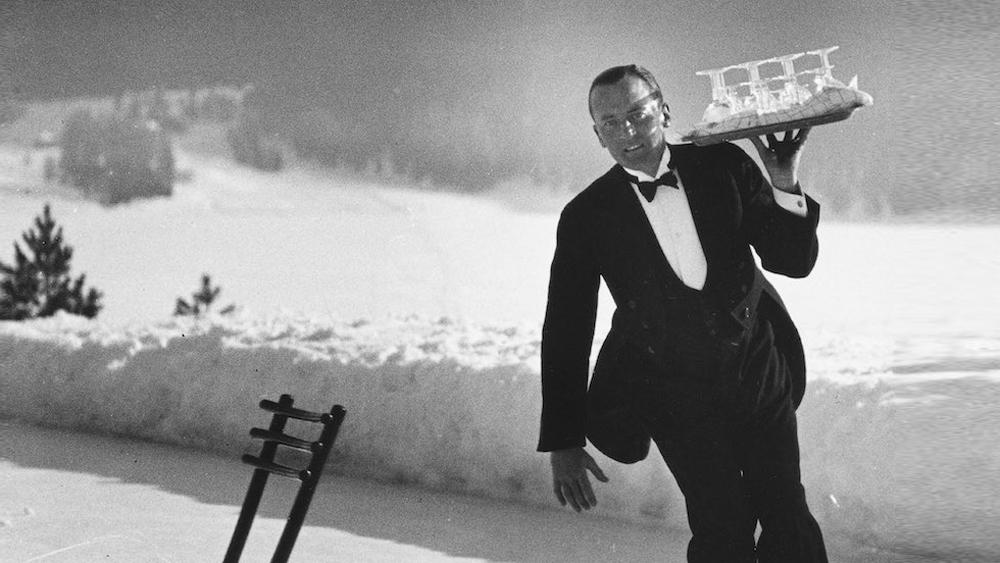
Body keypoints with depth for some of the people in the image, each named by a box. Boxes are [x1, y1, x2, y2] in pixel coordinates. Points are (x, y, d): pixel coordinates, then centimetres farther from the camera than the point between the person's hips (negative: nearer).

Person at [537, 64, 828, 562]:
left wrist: (785, 184, -21)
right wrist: (563, 443, -9)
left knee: (788, 519, 10)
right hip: (677, 401, -2)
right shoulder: (587, 217, -9)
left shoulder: (722, 166, -5)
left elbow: (794, 261, -4)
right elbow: (566, 332, -7)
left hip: (760, 374, 2)